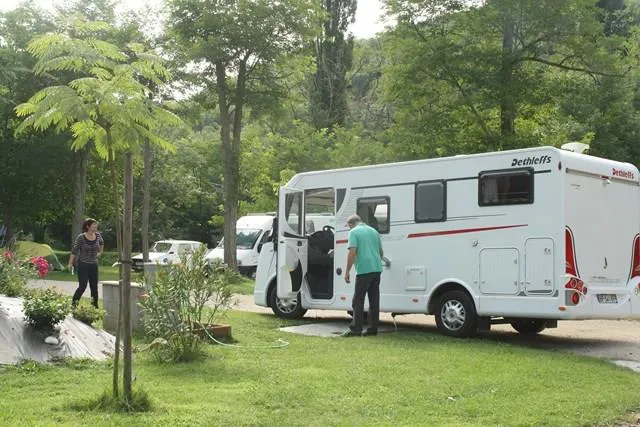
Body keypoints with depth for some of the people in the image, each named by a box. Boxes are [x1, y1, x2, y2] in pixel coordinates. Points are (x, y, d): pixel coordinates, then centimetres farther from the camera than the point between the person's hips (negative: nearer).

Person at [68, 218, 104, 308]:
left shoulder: (97, 235, 0)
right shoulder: (81, 237, -13)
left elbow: (101, 243, 23)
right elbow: (74, 250, -8)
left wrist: (100, 252, 22)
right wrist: (70, 263, -7)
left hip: (94, 265, 5)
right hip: (83, 265, -5)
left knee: (94, 287, 7)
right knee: (82, 286, -10)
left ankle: (95, 306, 15)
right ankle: (73, 304, 3)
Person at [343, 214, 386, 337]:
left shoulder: (354, 232, -3)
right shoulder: (373, 231, 18)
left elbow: (352, 252, -14)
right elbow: (381, 252, 26)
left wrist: (347, 271, -10)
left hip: (363, 270, -7)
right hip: (377, 268, 7)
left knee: (358, 301, -2)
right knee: (374, 300, 9)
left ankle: (356, 329, -4)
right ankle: (373, 328, 11)